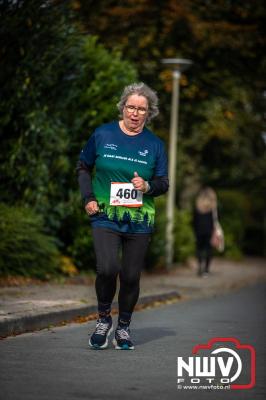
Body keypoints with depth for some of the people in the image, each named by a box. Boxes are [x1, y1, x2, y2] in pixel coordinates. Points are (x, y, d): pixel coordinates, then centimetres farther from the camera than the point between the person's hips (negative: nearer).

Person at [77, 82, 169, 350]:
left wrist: (147, 186, -13)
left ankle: (123, 328, 25)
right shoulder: (102, 134, 2)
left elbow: (163, 183, 10)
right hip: (105, 217, -2)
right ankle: (103, 318, 7)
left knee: (131, 276, 4)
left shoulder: (154, 144, 4)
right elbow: (83, 167, 13)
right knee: (107, 269, -19)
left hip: (139, 221, 2)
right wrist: (88, 198, 0)